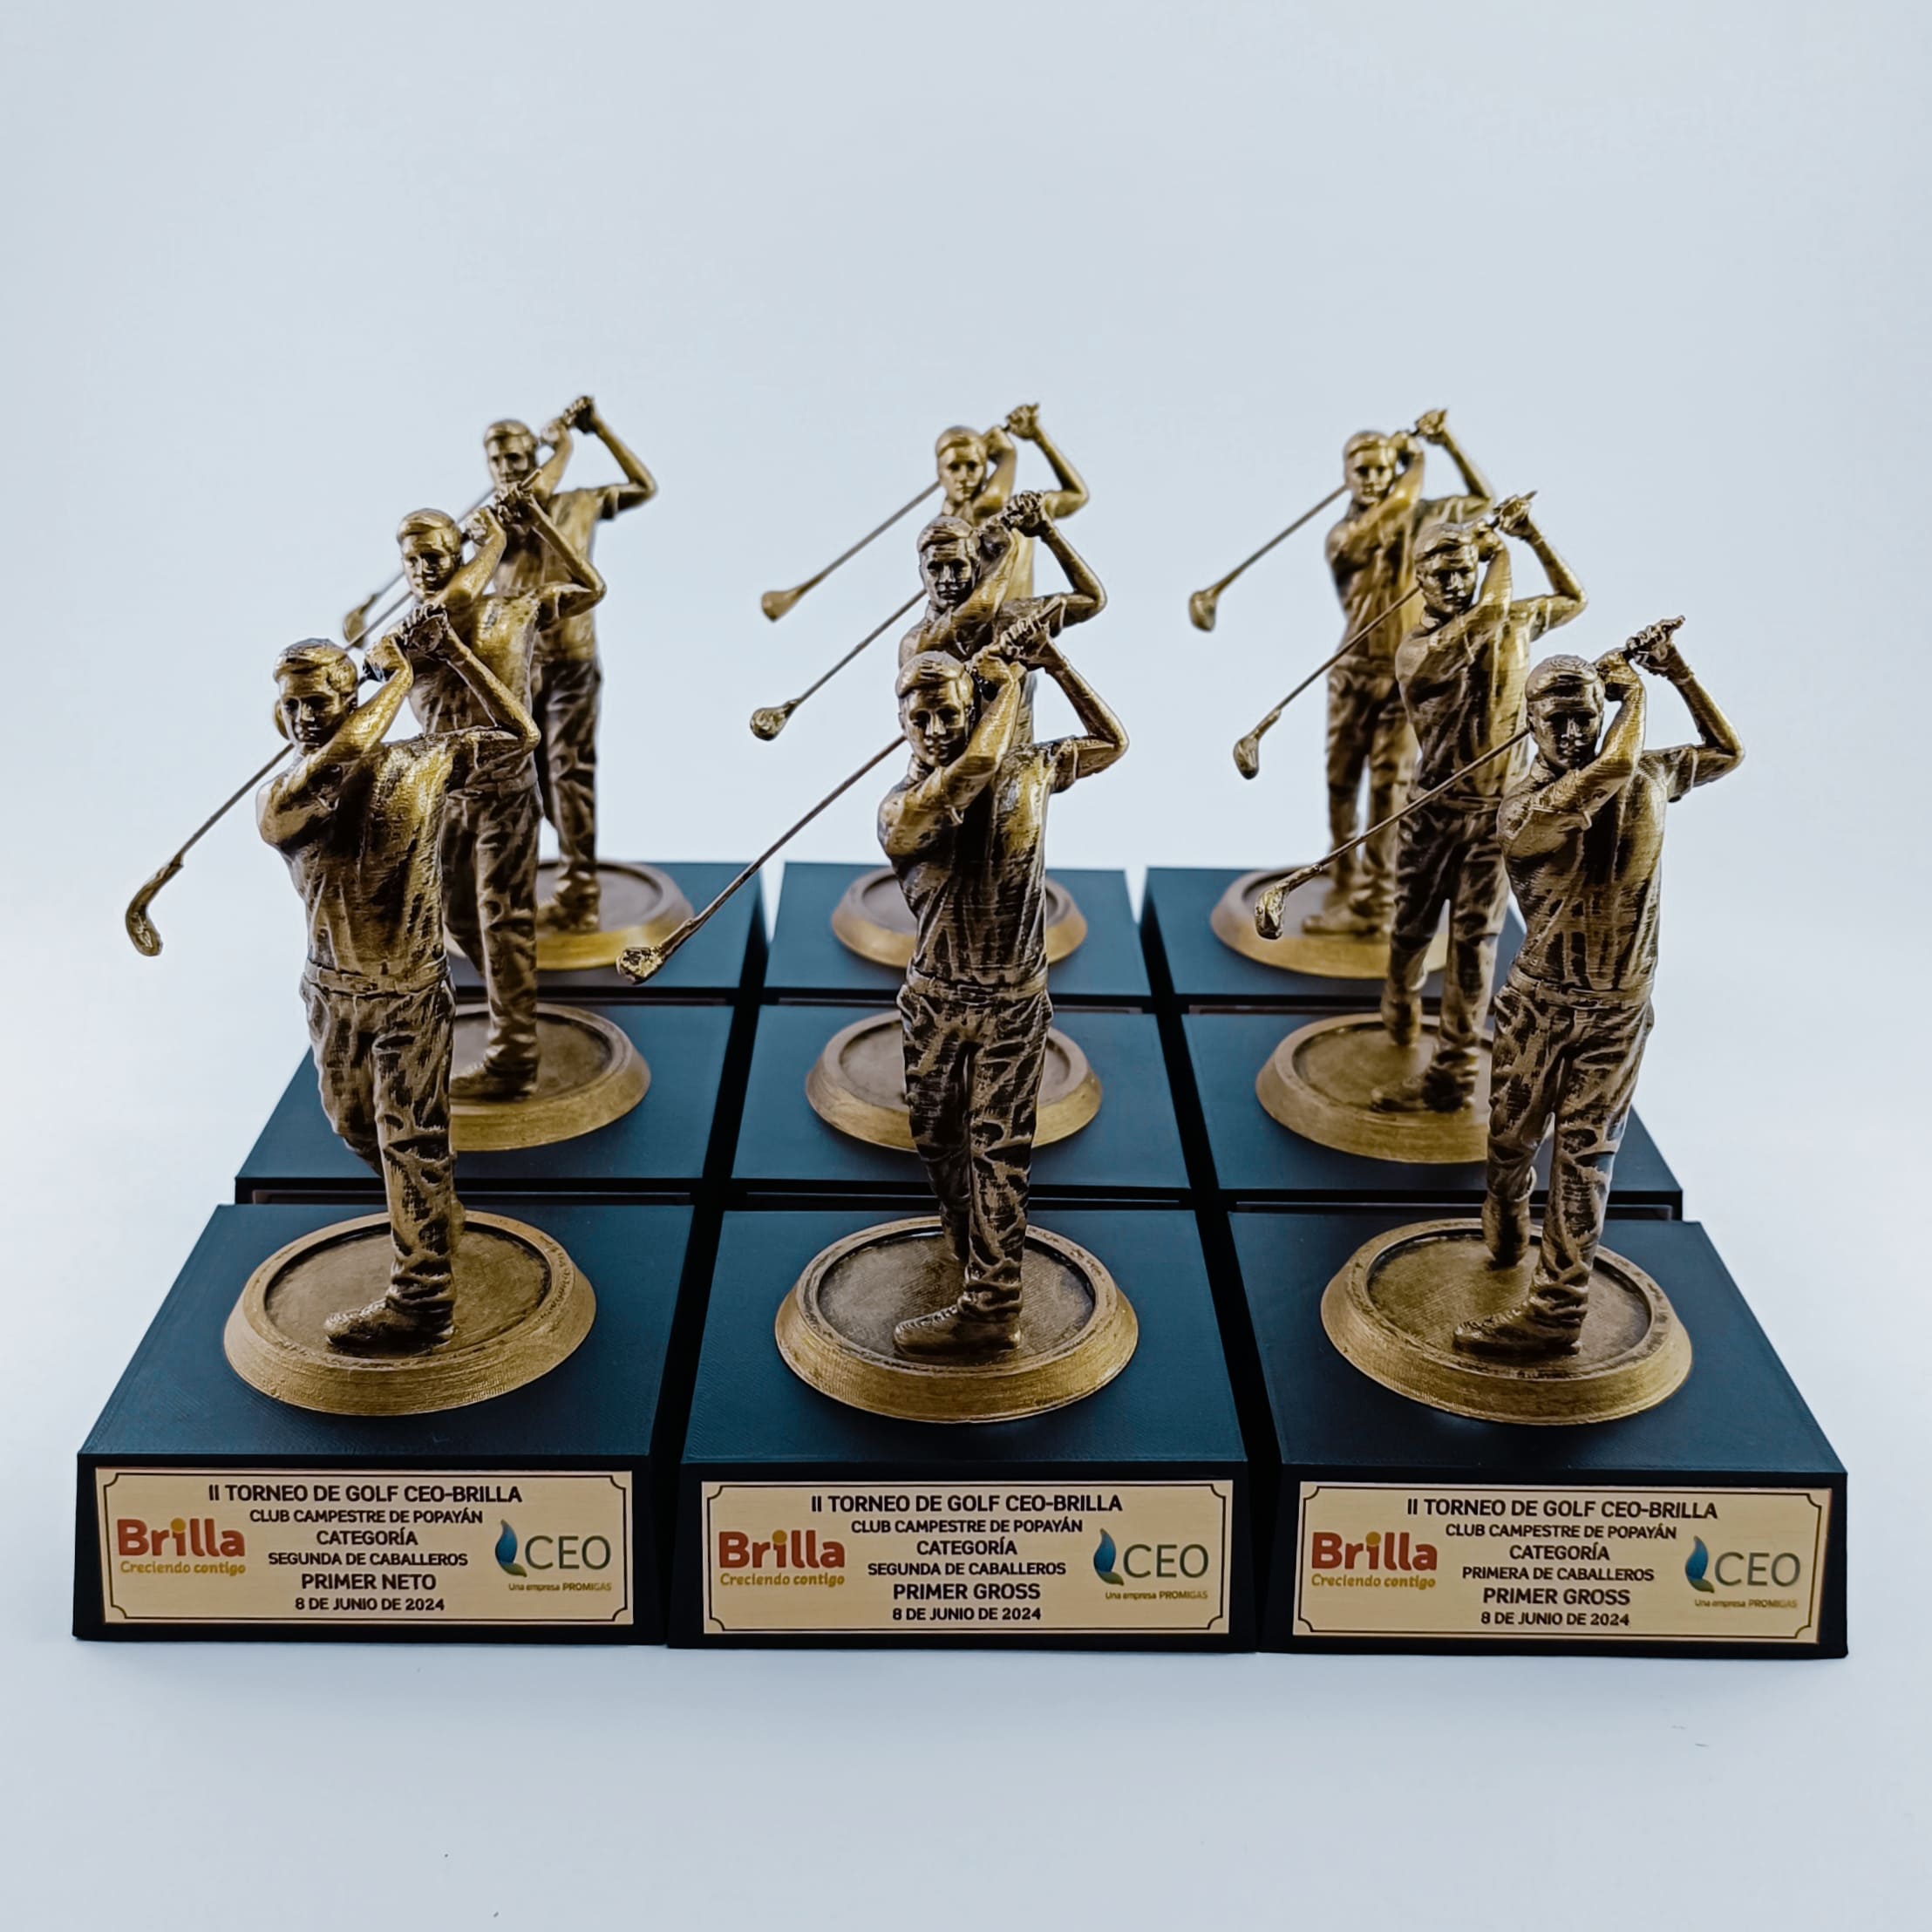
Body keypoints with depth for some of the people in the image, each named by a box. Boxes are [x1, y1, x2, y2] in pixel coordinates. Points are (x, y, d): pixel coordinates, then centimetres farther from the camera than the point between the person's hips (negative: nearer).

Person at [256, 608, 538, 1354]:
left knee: (411, 1142, 2)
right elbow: (335, 764, -34)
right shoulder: (280, 801, -12)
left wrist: (455, 656, -10)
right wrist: (401, 675, -24)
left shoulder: (420, 764, -9)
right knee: (353, 1121, 22)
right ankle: (435, 1209, 50)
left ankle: (420, 1299, 11)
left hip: (412, 990, -3)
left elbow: (517, 737, -1)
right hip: (333, 988, 4)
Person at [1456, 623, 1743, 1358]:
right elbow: (1609, 771, -33)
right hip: (1539, 1001, -1)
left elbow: (1725, 752, 17)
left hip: (1617, 1009, 1)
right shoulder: (1524, 809, -17)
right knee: (1509, 1137, 13)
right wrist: (1633, 689, -14)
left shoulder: (1648, 775, -1)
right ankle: (1506, 1228, 46)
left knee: (1584, 1152, 1)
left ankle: (1557, 1307, 5)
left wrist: (1677, 673, 5)